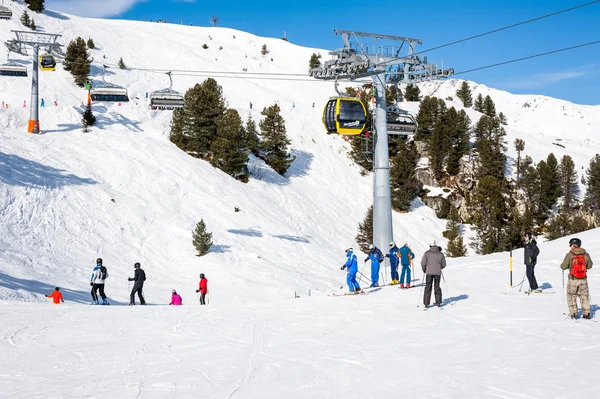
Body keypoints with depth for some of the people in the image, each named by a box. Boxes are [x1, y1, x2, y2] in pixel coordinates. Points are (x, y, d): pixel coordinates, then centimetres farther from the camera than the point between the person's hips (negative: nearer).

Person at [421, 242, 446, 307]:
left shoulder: (427, 253, -1)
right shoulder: (441, 254, 5)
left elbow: (423, 263, -5)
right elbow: (443, 265, 9)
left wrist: (424, 269, 13)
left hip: (429, 272, -2)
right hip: (438, 273, 2)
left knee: (428, 287, 2)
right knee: (437, 287, 13)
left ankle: (426, 303, -1)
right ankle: (438, 302, 15)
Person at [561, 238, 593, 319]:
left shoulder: (569, 255, -12)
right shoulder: (586, 255, -2)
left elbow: (564, 267, -10)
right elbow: (590, 266, 9)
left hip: (573, 279, -3)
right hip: (583, 279, 3)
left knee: (571, 296, 12)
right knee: (584, 296, 15)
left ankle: (573, 313, 7)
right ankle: (586, 313, 12)